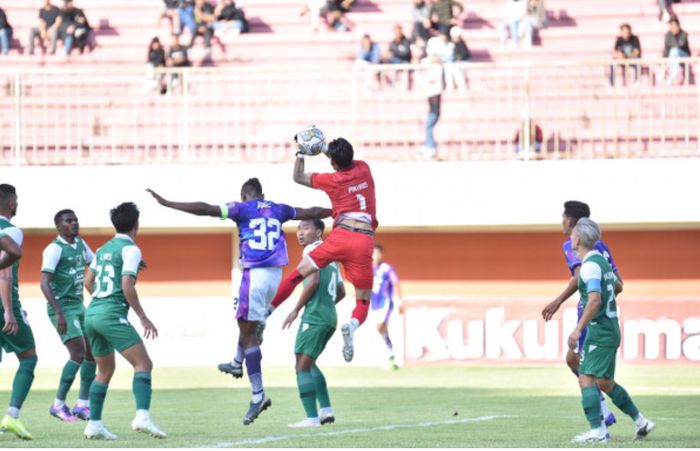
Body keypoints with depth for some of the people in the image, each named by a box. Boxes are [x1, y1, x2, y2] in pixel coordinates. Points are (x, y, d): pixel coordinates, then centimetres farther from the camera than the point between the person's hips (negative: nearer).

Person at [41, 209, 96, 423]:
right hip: (62, 307, -9)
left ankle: (82, 405, 12)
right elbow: (45, 283, -21)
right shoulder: (55, 249, -14)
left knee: (92, 352, 6)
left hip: (78, 306, 9)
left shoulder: (80, 244, 11)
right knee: (78, 353, -16)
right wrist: (59, 313, -29)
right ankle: (59, 404, -5)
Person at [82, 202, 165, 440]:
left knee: (105, 370, 19)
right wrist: (143, 317, -8)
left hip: (92, 313, 8)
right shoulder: (131, 249, -5)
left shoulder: (103, 249, 18)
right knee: (143, 364, -10)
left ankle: (94, 424, 13)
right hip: (112, 314, -8)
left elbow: (88, 282, 23)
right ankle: (142, 416, -28)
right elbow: (127, 286, -14)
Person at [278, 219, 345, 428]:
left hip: (314, 317, -9)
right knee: (308, 364, 20)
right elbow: (341, 292, 25)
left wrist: (296, 310, -11)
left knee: (302, 365, -7)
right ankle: (326, 410, 14)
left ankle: (312, 417, -14)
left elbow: (313, 281, -16)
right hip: (330, 317, 9)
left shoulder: (313, 249, -4)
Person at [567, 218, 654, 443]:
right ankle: (640, 421, 21)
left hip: (599, 330, -10)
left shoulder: (590, 265, -17)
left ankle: (597, 430, -20)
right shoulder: (601, 260, 13)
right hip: (611, 328, 10)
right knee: (604, 382, 17)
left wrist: (578, 329, -28)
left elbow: (594, 300, -27)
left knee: (586, 379, -13)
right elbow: (617, 286, 29)